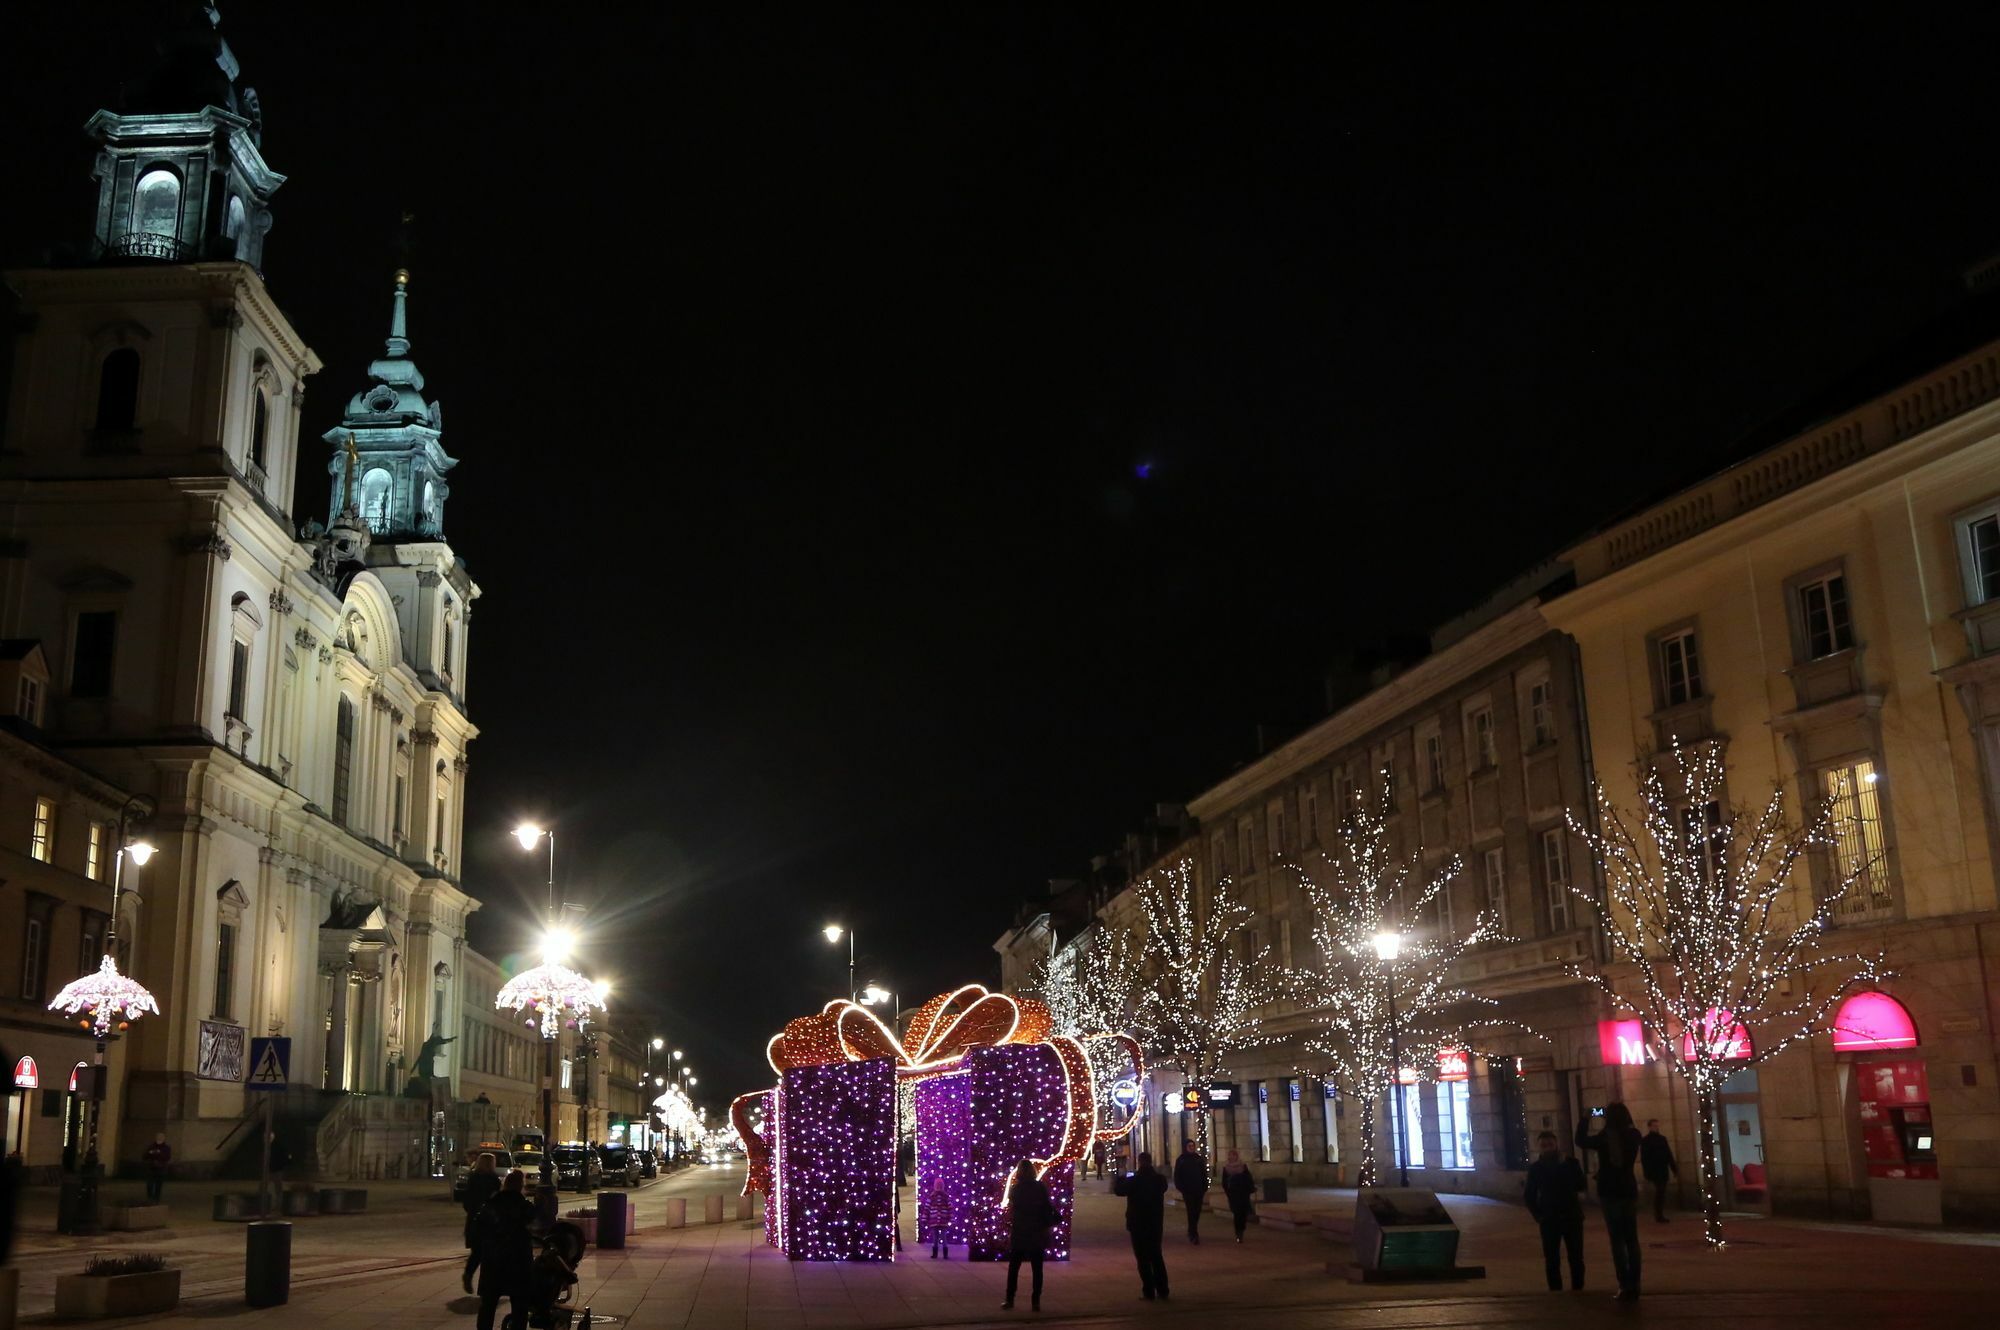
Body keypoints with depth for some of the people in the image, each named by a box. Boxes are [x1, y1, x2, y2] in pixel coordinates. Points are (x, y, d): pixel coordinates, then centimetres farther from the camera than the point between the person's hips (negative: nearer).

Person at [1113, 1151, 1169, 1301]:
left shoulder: (1134, 1180, -16)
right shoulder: (1160, 1179, -3)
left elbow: (1118, 1190, -5)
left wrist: (1121, 1179, 14)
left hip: (1138, 1225, -4)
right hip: (1156, 1224, 4)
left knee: (1143, 1258, 2)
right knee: (1157, 1256, 16)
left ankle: (1148, 1291, 0)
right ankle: (1162, 1290, 17)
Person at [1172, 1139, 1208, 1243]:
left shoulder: (1199, 1159, 7)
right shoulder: (1181, 1160, 0)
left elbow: (1204, 1175, 8)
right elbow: (1177, 1176, -1)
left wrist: (1205, 1189, 1)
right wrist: (1180, 1190, -10)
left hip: (1199, 1191, 3)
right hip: (1188, 1191, -3)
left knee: (1197, 1212, 7)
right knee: (1191, 1212, -7)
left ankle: (1191, 1232, 24)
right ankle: (1194, 1235, -8)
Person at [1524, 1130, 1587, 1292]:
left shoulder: (1569, 1162, 3)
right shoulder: (1535, 1168, 3)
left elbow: (1580, 1186, -3)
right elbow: (1529, 1195, 8)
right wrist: (1538, 1215, 0)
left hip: (1572, 1216, 0)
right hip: (1549, 1219, 0)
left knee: (1576, 1256, 0)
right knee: (1551, 1257, -1)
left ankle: (1578, 1288, 8)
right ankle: (1555, 1289, 4)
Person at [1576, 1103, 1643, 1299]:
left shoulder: (1604, 1138, -12)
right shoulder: (1633, 1135, -6)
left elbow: (1581, 1141, 5)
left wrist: (1586, 1120, 11)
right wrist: (1620, 1113, 15)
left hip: (1609, 1193, -2)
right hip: (1629, 1191, 2)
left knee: (1617, 1240, 1)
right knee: (1632, 1239, 9)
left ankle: (1625, 1285, -5)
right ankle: (1634, 1285, 6)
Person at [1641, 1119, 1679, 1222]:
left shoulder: (1662, 1139, 15)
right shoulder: (1645, 1141, -1)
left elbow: (1669, 1155, 16)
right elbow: (1644, 1158, -6)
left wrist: (1674, 1168, 9)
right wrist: (1647, 1173, -13)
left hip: (1663, 1171, 5)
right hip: (1654, 1171, -5)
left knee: (1660, 1193, 6)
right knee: (1659, 1192, -8)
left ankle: (1660, 1215, 11)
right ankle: (1658, 1216, -5)